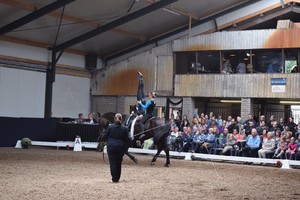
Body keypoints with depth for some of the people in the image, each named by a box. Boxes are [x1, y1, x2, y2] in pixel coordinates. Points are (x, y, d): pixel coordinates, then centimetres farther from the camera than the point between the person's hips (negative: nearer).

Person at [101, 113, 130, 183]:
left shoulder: (110, 127, -6)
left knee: (113, 163, 1)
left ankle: (114, 179, -4)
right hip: (121, 148, 2)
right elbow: (127, 139, 0)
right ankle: (117, 178, 19)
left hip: (111, 147, -2)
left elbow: (104, 137, -1)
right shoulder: (124, 128, -3)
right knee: (119, 163, 13)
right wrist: (125, 148, 14)